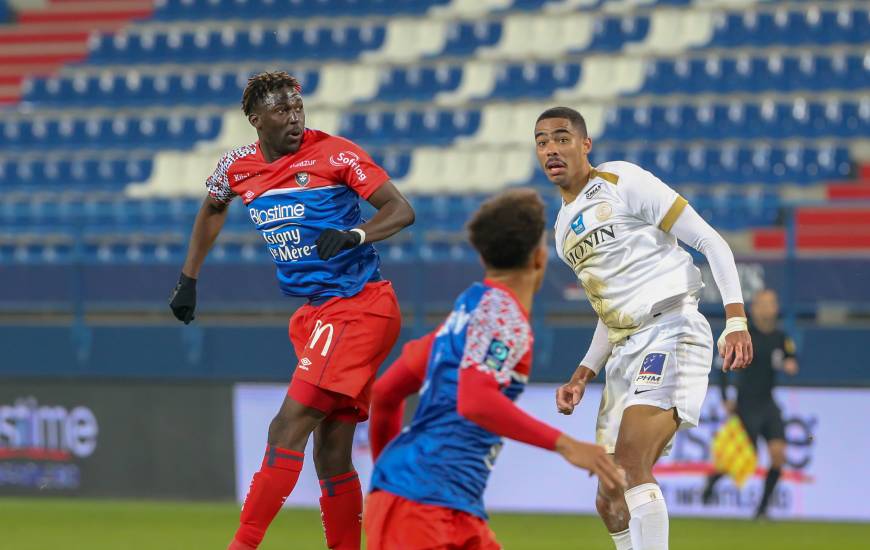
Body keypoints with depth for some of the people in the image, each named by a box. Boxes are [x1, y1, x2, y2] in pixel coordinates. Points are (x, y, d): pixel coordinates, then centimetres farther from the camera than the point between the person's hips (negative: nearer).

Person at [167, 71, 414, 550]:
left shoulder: (333, 153, -9)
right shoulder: (238, 167, 7)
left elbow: (401, 210, -11)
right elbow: (212, 209, 30)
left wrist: (353, 235, -28)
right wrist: (188, 279, 27)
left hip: (360, 308, -7)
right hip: (314, 314, 7)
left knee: (288, 428, -14)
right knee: (330, 454, 7)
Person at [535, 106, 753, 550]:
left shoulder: (623, 182, -4)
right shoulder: (563, 229, 21)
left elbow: (710, 242, -6)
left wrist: (736, 321, -17)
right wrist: (581, 377, 16)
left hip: (671, 334, -9)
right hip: (625, 354, 9)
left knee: (629, 466, -26)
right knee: (610, 504, 6)